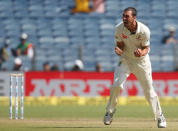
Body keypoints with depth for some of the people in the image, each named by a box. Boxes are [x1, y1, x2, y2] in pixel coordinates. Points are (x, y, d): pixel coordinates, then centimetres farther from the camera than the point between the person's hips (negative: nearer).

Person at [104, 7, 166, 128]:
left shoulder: (144, 30, -23)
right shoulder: (119, 29, -18)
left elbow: (146, 48, -13)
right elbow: (120, 45, -8)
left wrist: (141, 52, -37)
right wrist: (119, 51, -33)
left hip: (141, 61, -1)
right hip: (125, 60, 1)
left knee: (149, 90, 3)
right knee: (116, 85, -17)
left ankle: (160, 117, 20)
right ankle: (110, 111, 5)